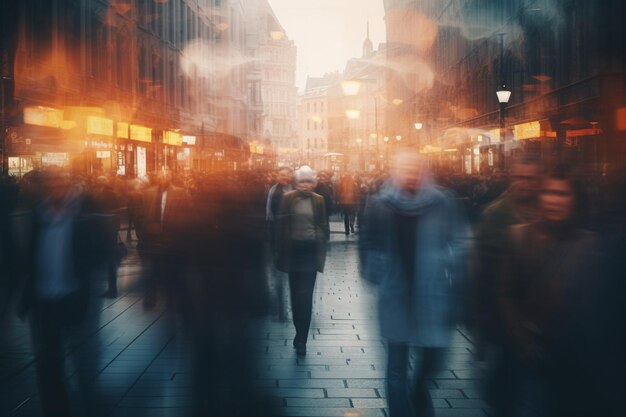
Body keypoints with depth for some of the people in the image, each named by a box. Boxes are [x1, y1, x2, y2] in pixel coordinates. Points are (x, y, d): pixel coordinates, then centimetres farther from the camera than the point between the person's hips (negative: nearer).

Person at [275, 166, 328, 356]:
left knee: (306, 294, -7)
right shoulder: (288, 199, 1)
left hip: (311, 249, -1)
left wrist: (322, 250, 3)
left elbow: (323, 226, 8)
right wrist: (281, 250, -2)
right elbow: (281, 224, 2)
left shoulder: (318, 200, 4)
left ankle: (301, 339, -4)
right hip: (293, 249, 1)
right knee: (296, 292, 9)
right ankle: (301, 335, 26)